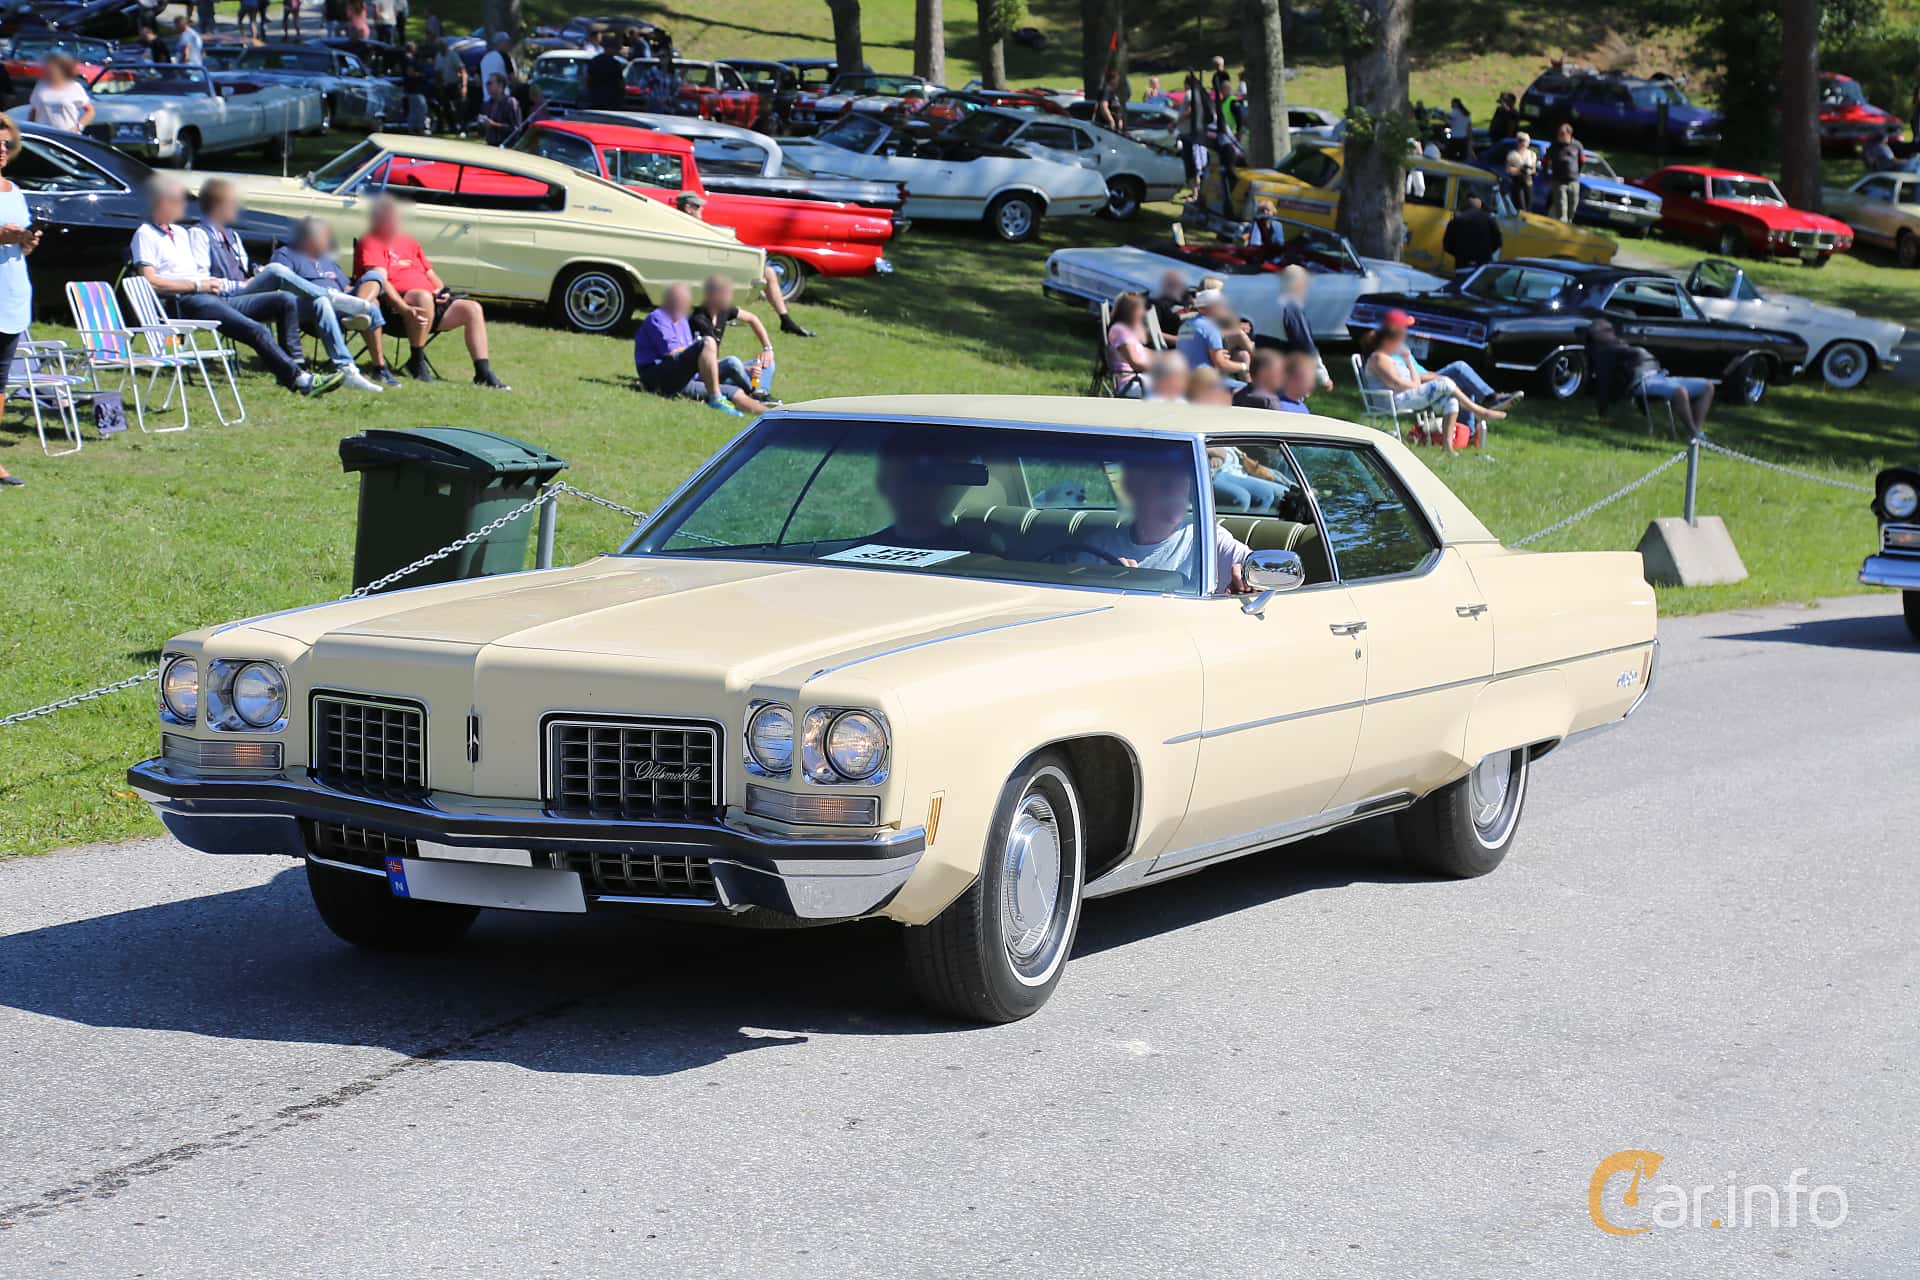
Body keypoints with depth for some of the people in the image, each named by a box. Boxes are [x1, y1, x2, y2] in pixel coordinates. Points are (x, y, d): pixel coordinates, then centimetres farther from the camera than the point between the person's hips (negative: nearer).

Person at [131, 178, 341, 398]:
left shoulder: (182, 232, 28)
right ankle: (299, 379, -30)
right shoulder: (145, 235, 2)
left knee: (285, 300, -5)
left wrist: (214, 282, 5)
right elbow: (150, 282, -11)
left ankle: (292, 362, -11)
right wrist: (198, 285, -12)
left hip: (214, 297, 9)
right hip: (186, 304, -9)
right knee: (256, 330, -28)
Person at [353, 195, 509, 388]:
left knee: (472, 308, -9)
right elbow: (381, 281, -14)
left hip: (432, 302, 8)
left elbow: (430, 273, 30)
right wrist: (404, 308, -30)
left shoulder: (410, 243, 27)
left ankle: (483, 373, -14)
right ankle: (417, 363, -26)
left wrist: (442, 291, 5)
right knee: (424, 297, -39)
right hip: (395, 307, -8)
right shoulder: (371, 243, 1)